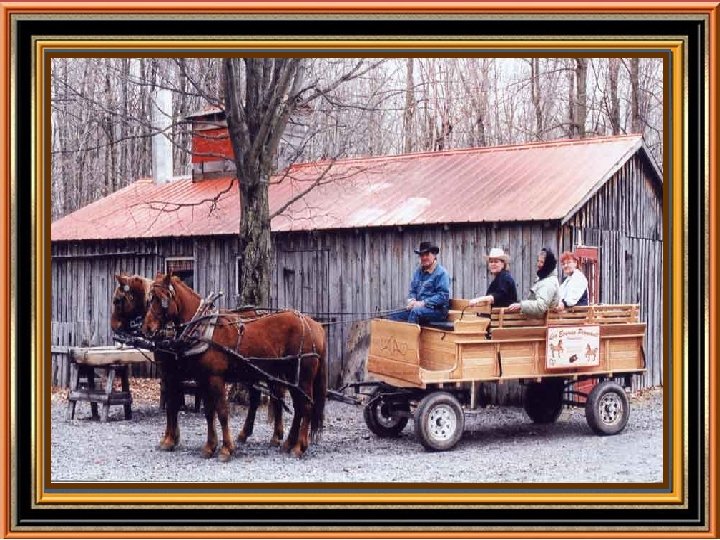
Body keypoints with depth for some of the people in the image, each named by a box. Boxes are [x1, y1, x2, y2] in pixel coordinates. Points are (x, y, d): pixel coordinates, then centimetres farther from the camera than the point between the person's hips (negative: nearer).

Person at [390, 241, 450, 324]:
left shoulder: (441, 273, -6)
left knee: (415, 312, -36)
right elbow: (413, 290, 19)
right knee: (395, 317, -13)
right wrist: (411, 300, -5)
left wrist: (423, 303, -19)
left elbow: (443, 296, -14)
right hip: (418, 308, 7)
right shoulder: (418, 271, 17)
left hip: (437, 311, -7)